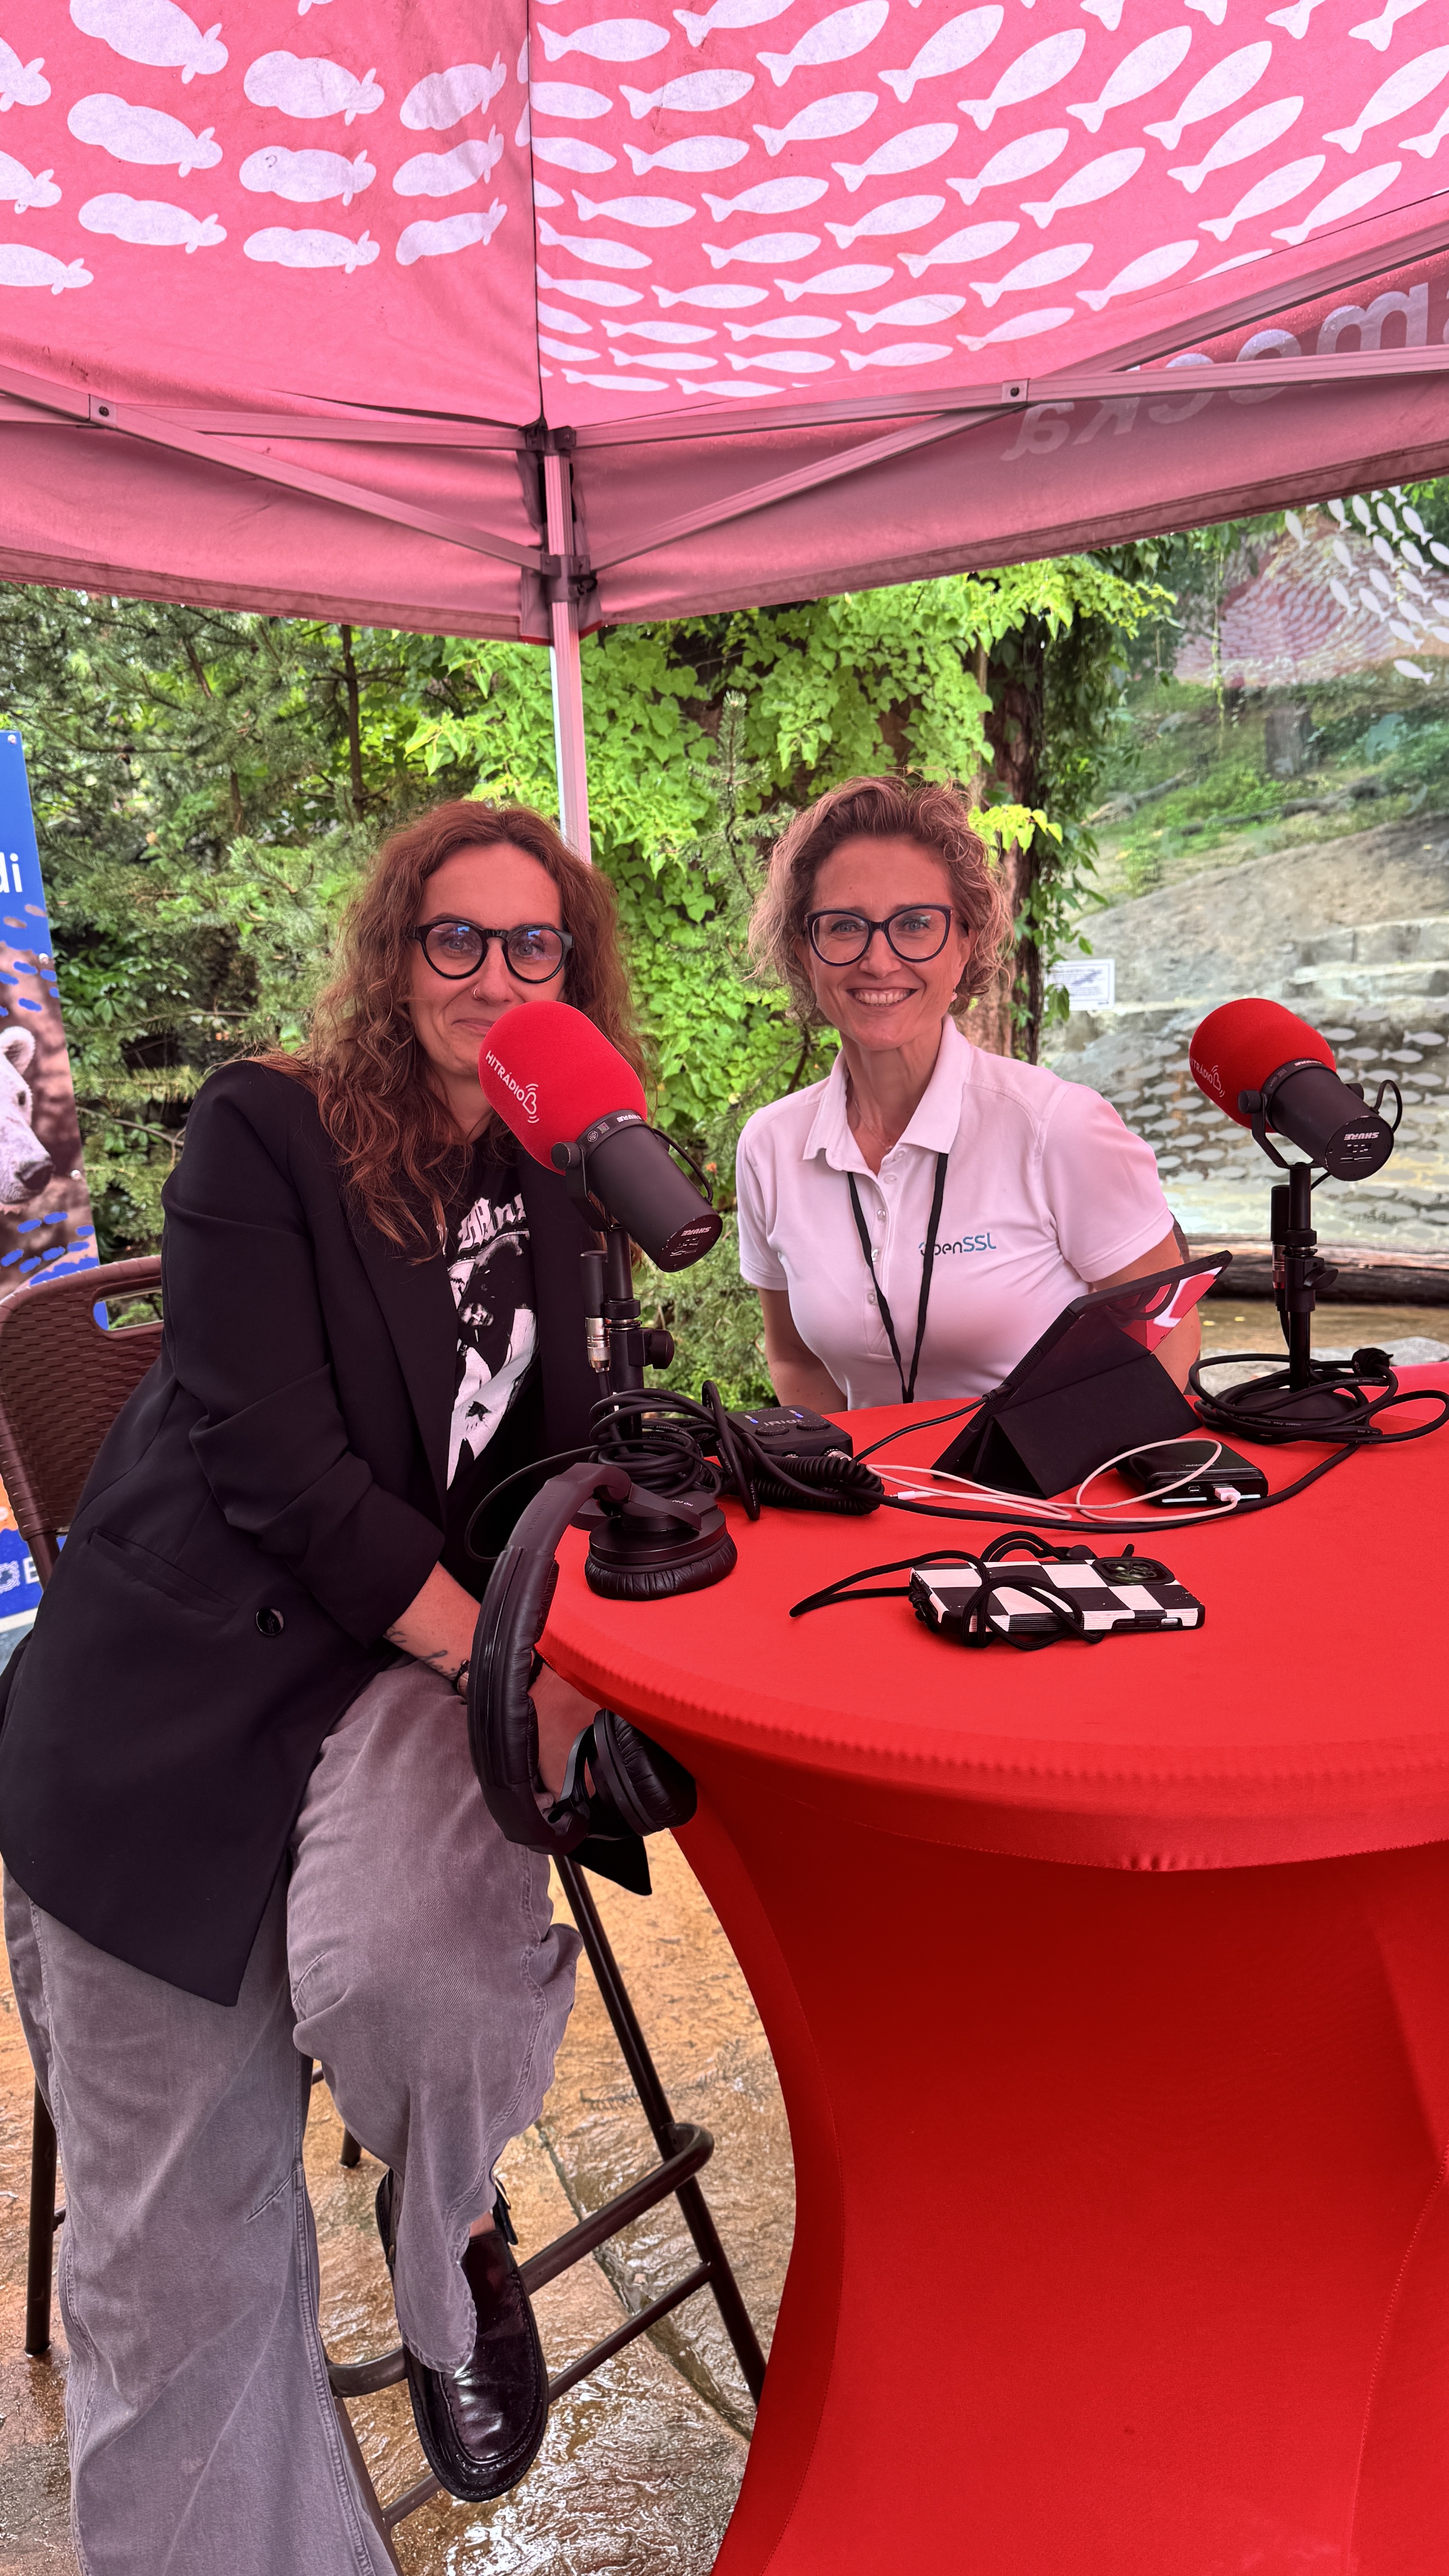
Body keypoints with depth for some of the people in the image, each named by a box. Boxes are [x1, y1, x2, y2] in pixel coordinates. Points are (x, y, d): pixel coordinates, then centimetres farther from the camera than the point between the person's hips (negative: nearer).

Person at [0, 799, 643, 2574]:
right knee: (177, 2247, 1)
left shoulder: (551, 1184, 9)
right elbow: (278, 1467, -15)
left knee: (388, 1958, -30)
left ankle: (452, 2230, 4)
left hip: (419, 1664, 3)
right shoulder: (261, 1132, -7)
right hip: (173, 1701, -2)